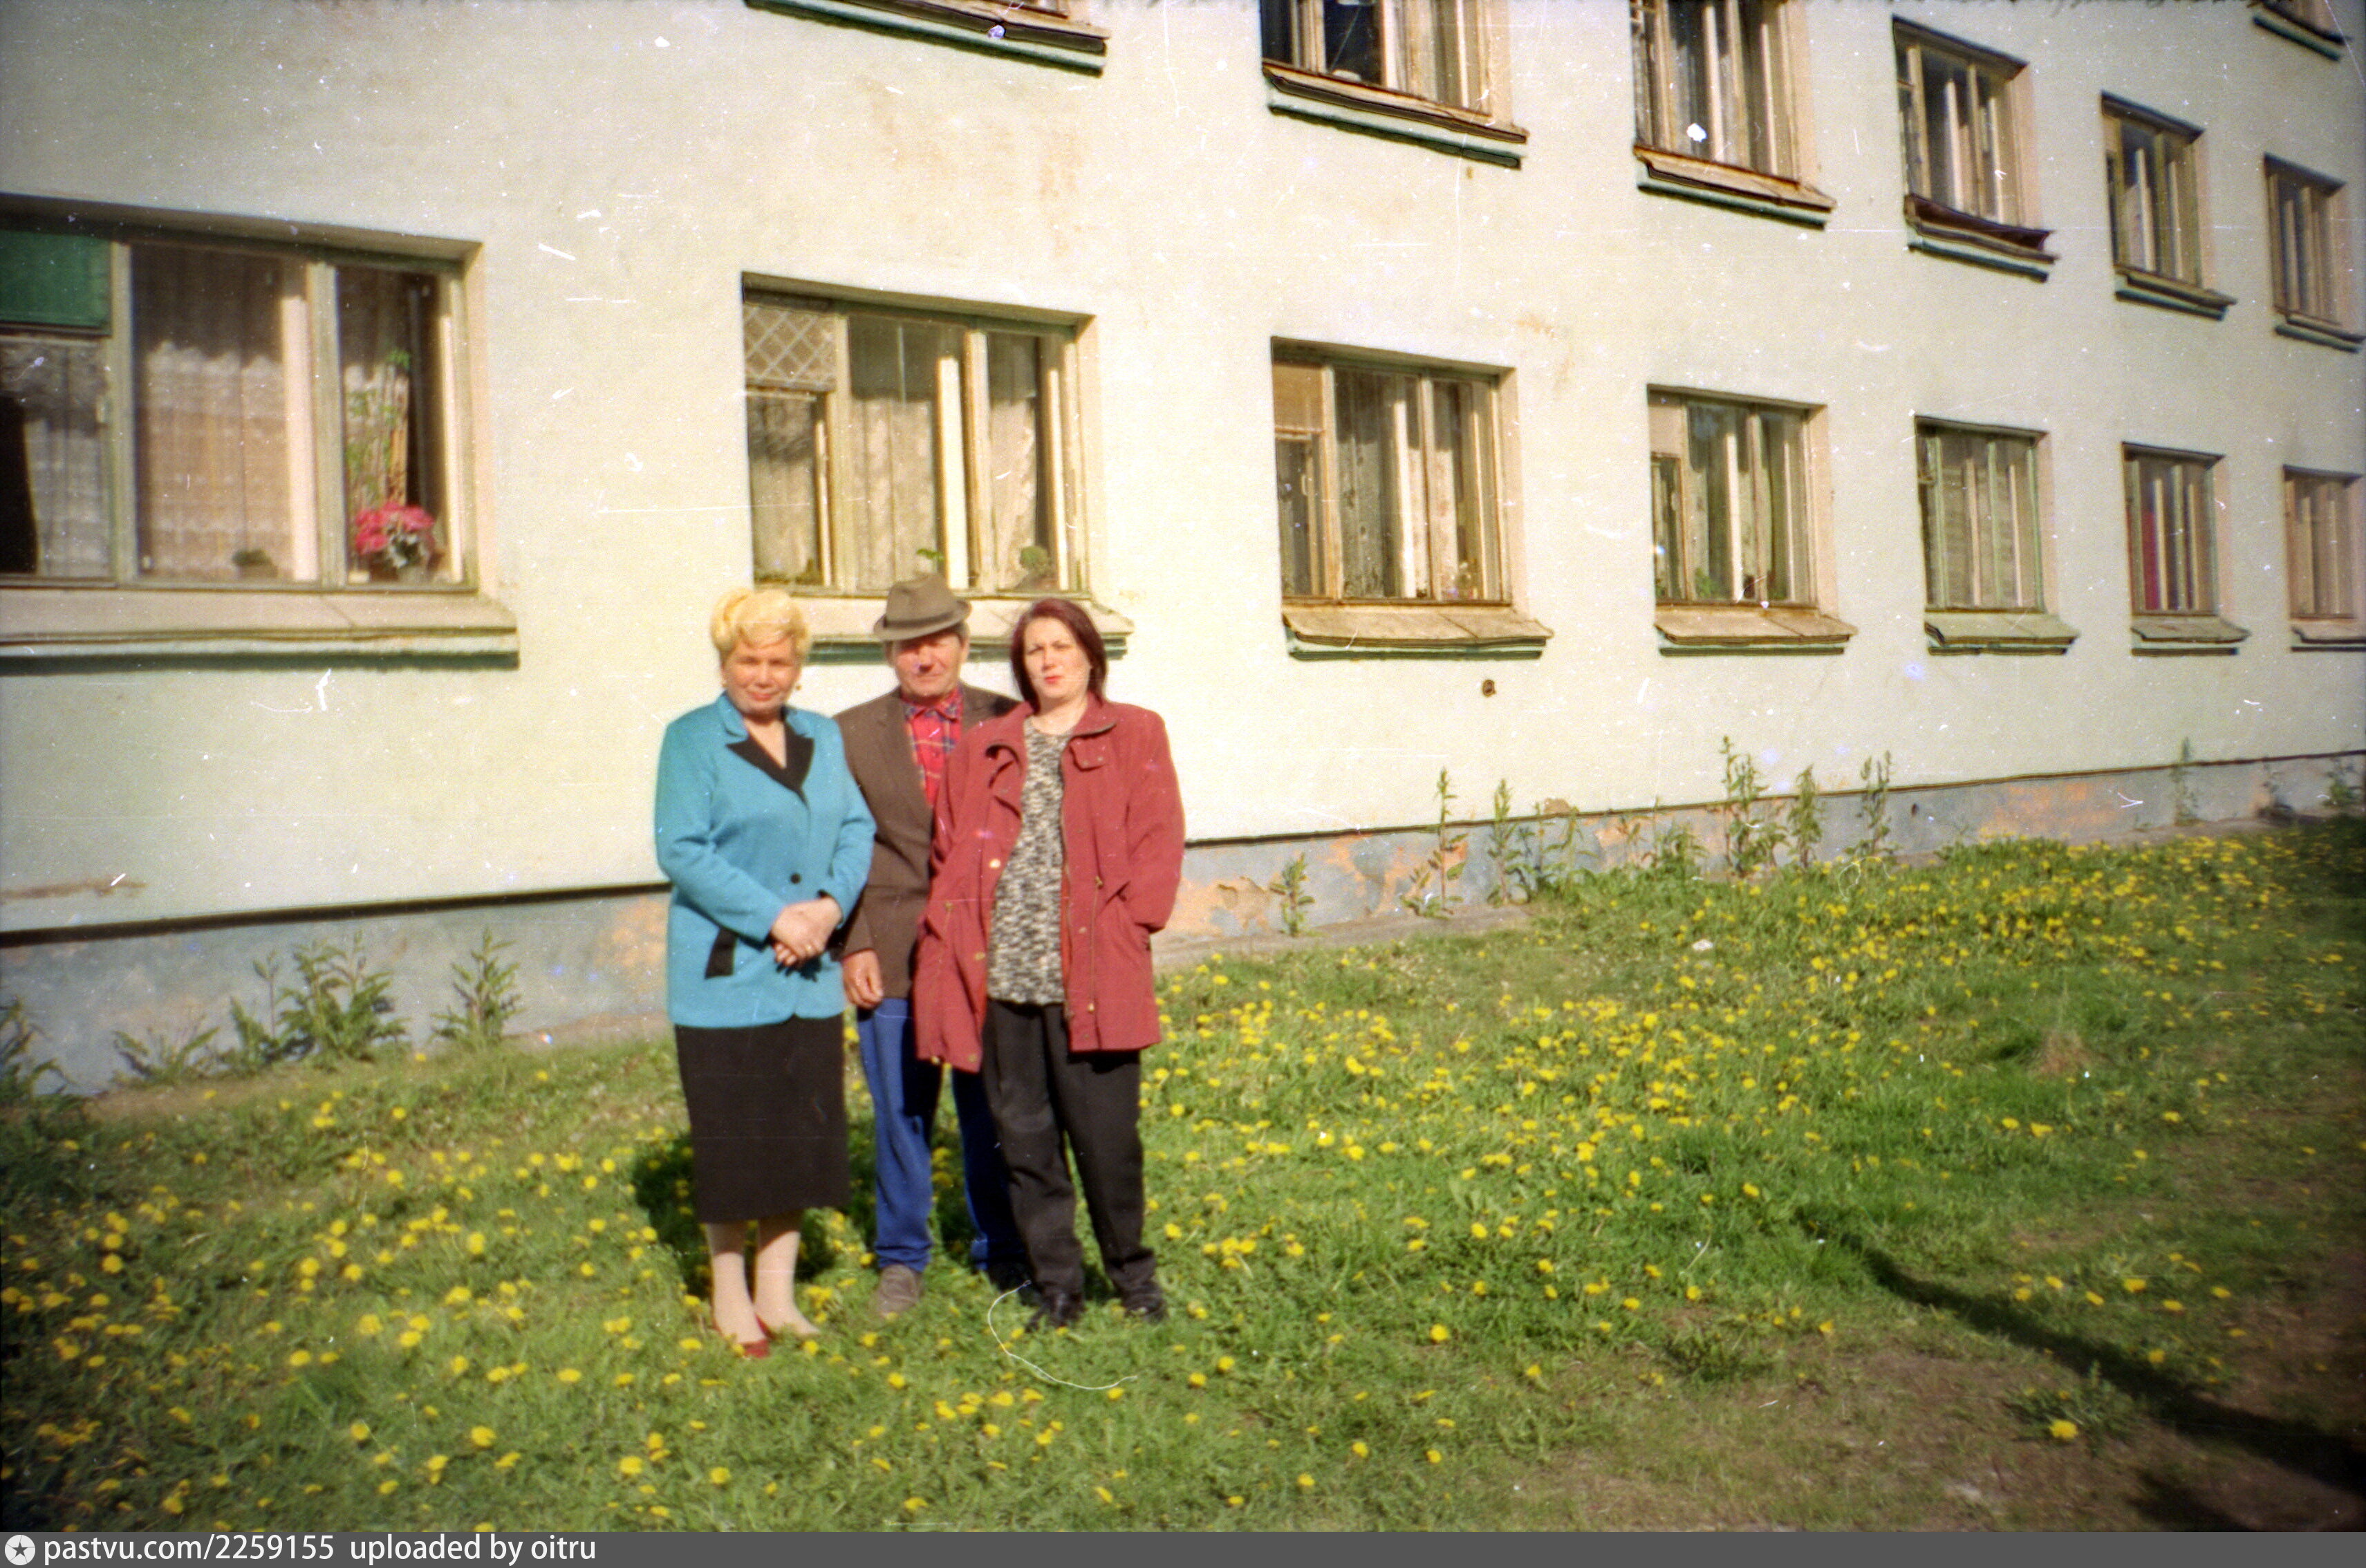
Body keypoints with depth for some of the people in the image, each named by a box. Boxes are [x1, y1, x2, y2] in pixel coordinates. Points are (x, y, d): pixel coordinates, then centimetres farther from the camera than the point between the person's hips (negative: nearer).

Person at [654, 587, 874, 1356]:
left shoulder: (824, 737, 12)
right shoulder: (691, 739, -4)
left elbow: (855, 830, 8)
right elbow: (683, 851, -12)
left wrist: (830, 905, -10)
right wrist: (775, 917, -16)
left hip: (809, 976, 5)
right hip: (724, 974, -4)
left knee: (804, 1132, 9)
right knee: (731, 1139, 4)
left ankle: (778, 1292, 24)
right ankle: (731, 1298, 21)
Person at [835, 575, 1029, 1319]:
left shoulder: (1008, 724, 4)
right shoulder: (852, 733, 4)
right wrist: (853, 946, -4)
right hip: (893, 954, 0)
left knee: (995, 1112, 9)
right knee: (899, 1114, 9)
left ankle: (1003, 1251, 26)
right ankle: (900, 1259, 26)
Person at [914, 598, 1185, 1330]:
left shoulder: (1134, 735, 9)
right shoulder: (984, 747, 17)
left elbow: (1158, 840, 3)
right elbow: (950, 851, 15)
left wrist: (1125, 924, -7)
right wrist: (951, 935, 3)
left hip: (1092, 974, -3)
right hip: (1001, 973, 3)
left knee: (1105, 1133, -1)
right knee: (1023, 1134, 7)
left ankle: (1131, 1270, 22)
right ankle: (1056, 1285, 21)